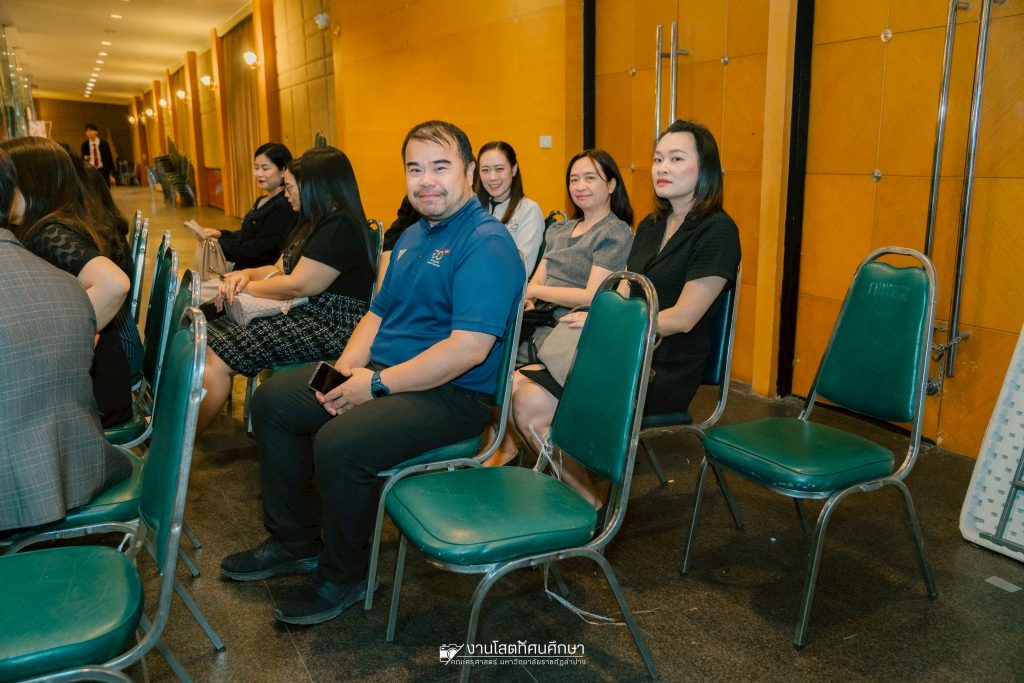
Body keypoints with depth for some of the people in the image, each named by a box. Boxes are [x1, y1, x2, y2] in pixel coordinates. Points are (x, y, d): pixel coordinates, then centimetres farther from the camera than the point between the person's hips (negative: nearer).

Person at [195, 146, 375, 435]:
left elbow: (297, 285, -18)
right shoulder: (314, 224, 20)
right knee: (207, 339, -2)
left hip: (330, 325, -10)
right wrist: (246, 274, 2)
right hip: (303, 313, 10)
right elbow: (280, 269, 23)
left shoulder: (340, 226, -14)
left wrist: (246, 287, -4)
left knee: (217, 359, -18)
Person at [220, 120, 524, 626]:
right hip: (382, 373, 10)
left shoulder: (487, 243, -16)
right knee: (273, 400, 6)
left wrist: (377, 384, -21)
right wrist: (347, 366, 0)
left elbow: (469, 348, -26)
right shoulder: (412, 236, 16)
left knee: (339, 444, -30)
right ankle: (295, 540, 19)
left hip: (450, 394, -10)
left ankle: (343, 574, -1)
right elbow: (379, 312, 21)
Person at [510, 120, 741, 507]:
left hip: (664, 373, -8)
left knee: (532, 406, -20)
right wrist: (591, 319, -6)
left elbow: (682, 318, -15)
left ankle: (590, 508, -2)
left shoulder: (716, 230, -9)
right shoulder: (650, 225, 17)